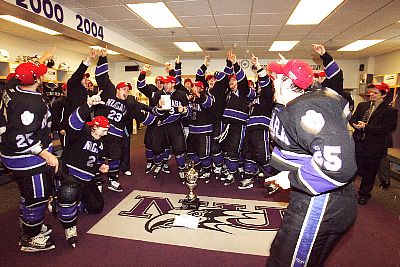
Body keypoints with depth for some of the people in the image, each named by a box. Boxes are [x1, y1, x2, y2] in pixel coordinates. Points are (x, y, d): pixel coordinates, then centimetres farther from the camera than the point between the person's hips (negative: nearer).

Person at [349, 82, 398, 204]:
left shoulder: (390, 111, -6)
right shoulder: (362, 105, 8)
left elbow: (384, 129, -15)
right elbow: (352, 119, 5)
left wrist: (365, 127, -22)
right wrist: (357, 125, -16)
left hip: (374, 147, -3)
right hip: (358, 143, 3)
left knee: (369, 172, 12)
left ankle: (364, 194, 30)